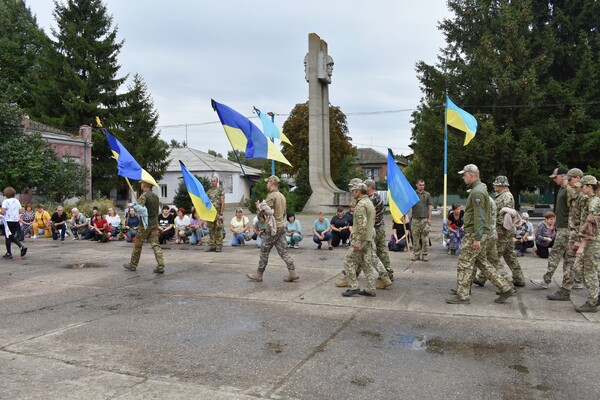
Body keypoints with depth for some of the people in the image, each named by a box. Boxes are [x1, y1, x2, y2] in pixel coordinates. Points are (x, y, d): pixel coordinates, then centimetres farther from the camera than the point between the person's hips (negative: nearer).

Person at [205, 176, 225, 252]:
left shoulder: (221, 190, -2)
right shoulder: (209, 191, 15)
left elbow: (223, 203, -8)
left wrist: (221, 214, -13)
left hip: (217, 214, -5)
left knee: (218, 230, -3)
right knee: (211, 230, 7)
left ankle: (219, 246, 3)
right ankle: (211, 245, 13)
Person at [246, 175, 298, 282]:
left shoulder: (271, 196, -14)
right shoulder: (282, 196, 15)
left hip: (272, 228, -8)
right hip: (282, 226, 8)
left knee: (264, 252, 3)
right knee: (283, 251, 8)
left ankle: (258, 275, 13)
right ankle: (292, 273, 3)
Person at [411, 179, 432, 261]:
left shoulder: (427, 194, 8)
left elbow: (430, 207, 7)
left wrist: (429, 218, 0)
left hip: (425, 218, 0)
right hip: (415, 219, 0)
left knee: (425, 238, -1)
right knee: (416, 238, 4)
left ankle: (424, 254, 7)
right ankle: (416, 254, 12)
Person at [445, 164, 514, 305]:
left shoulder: (477, 192, -16)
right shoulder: (480, 188, 16)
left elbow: (479, 217, -22)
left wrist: (477, 238, -23)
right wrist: (466, 225, 20)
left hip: (475, 234, -10)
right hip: (476, 233, 10)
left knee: (464, 263, -4)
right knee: (481, 262, 17)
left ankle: (462, 296, 3)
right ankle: (505, 287, 20)